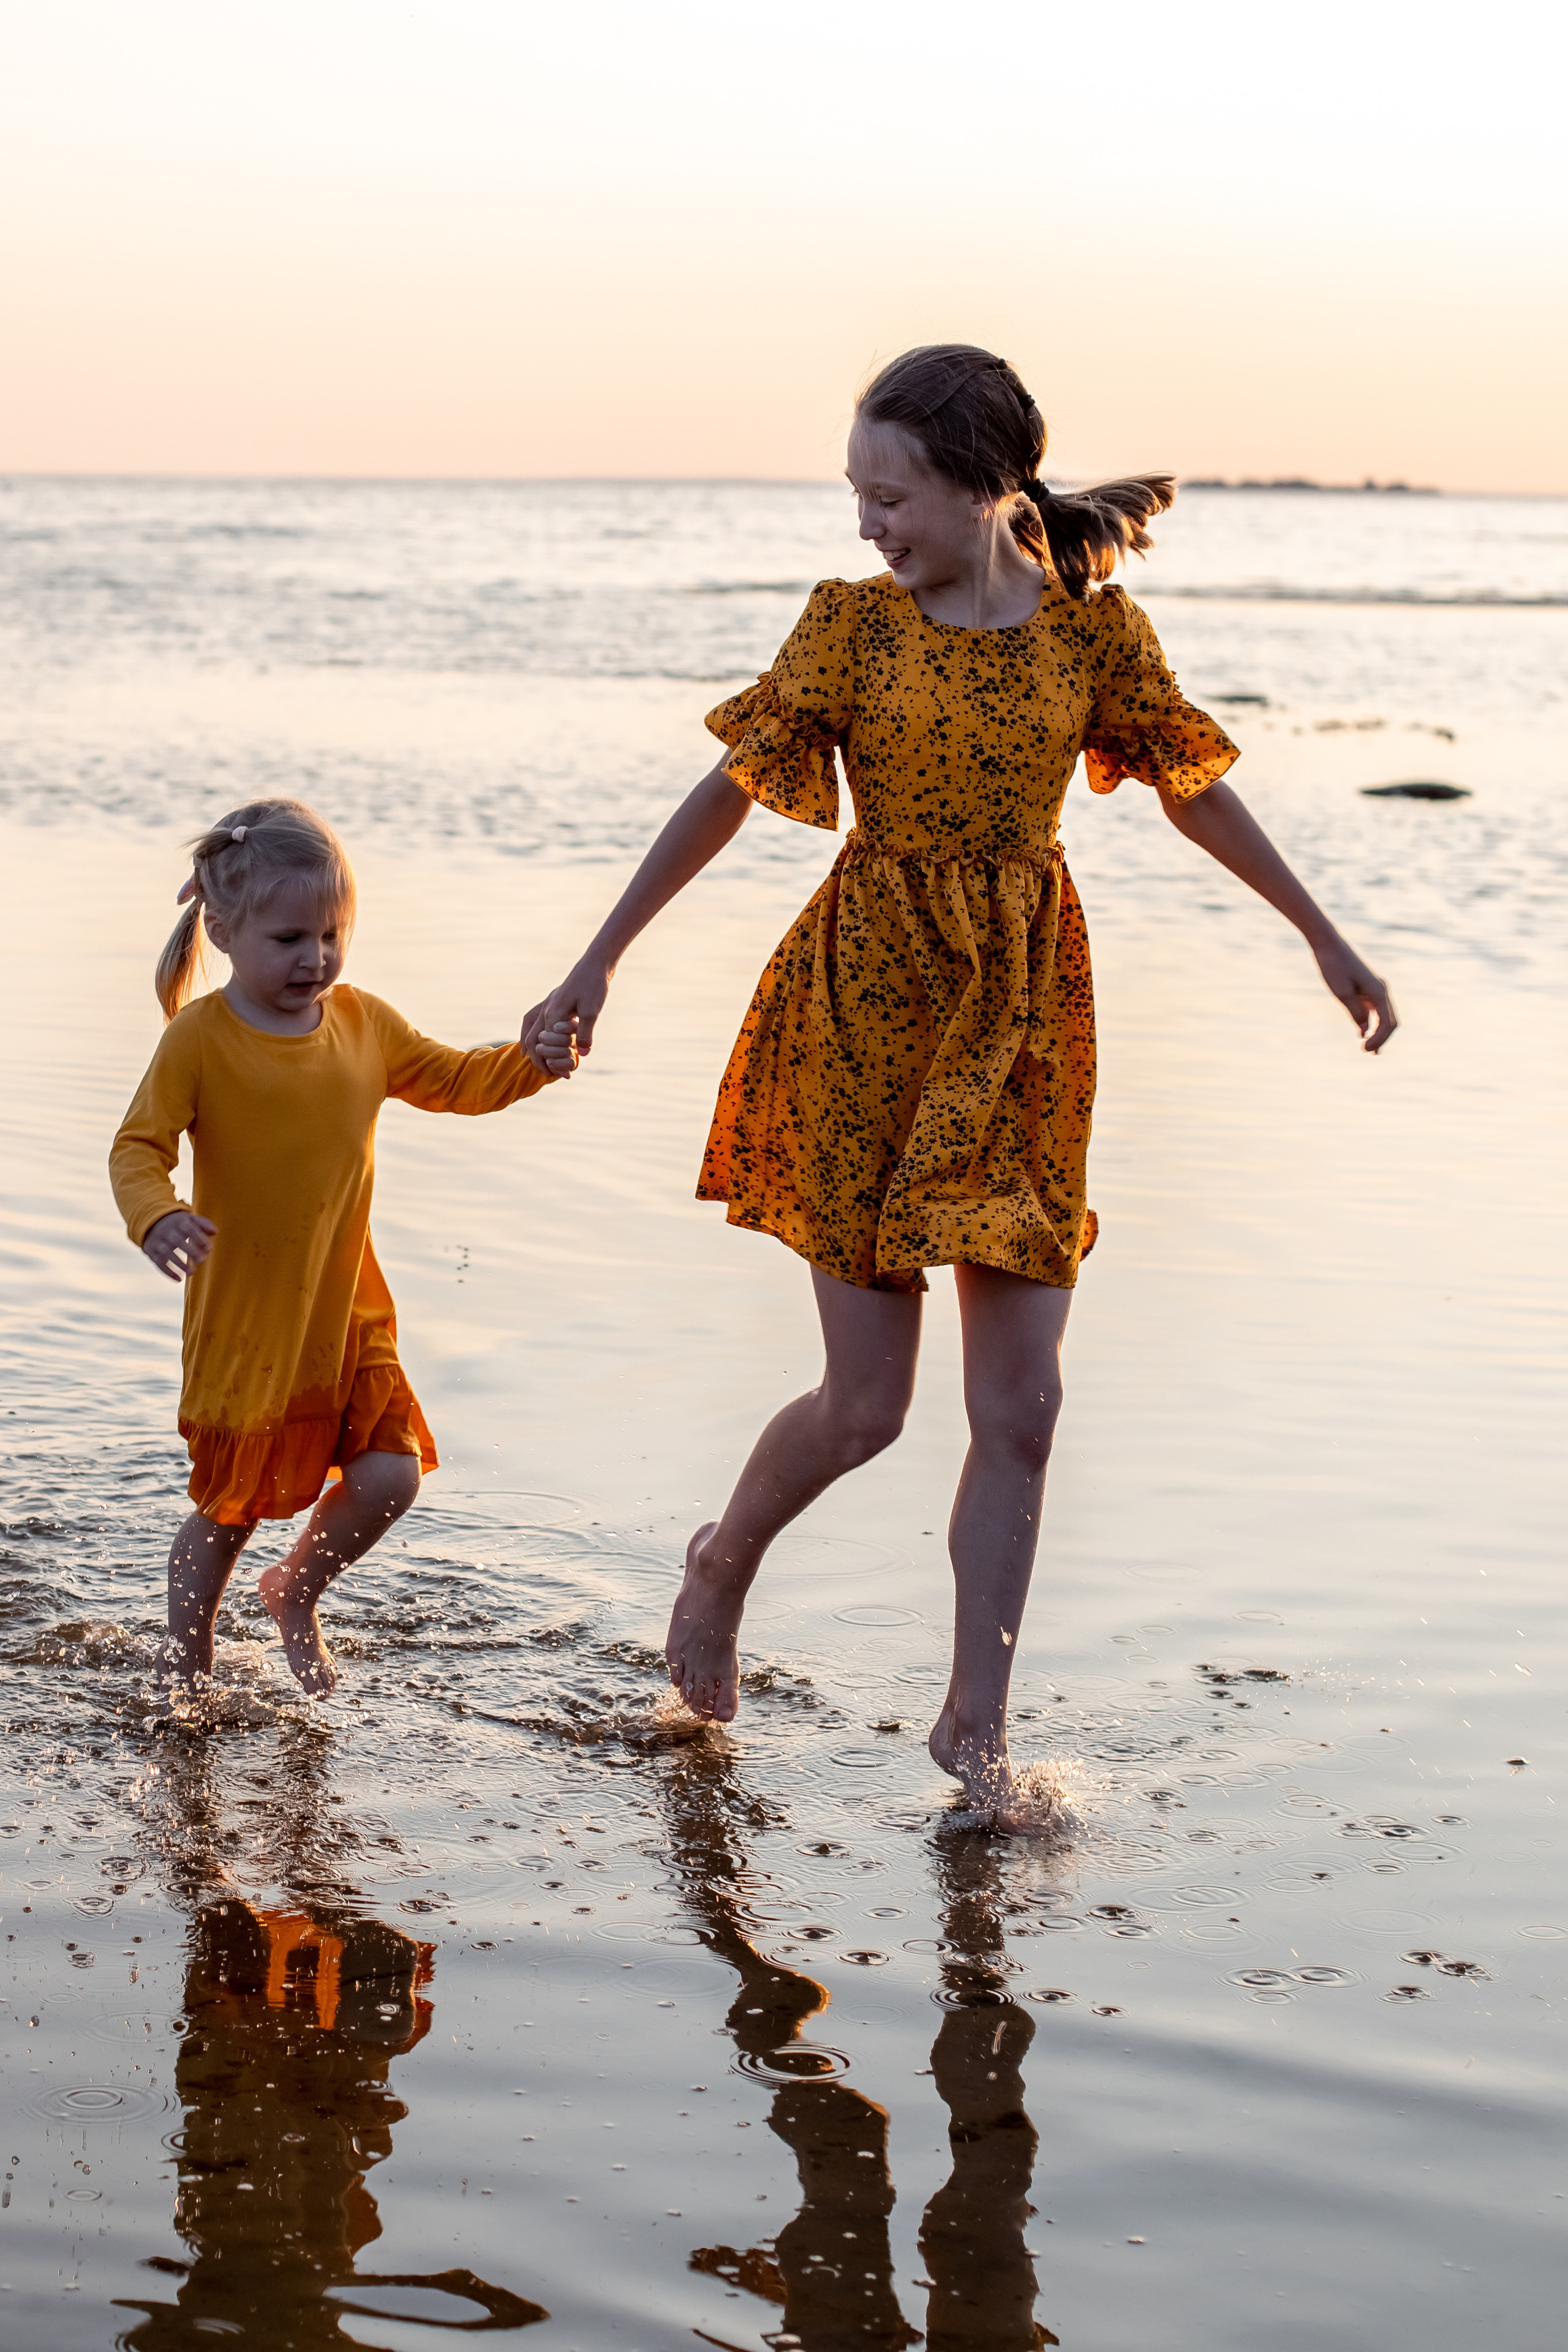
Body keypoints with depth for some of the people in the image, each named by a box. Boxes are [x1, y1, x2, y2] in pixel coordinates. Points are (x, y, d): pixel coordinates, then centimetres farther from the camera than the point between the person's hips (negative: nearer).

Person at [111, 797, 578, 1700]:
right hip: (244, 1318, -4)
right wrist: (157, 1217, -35)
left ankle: (296, 1591, 25)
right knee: (230, 1507, 7)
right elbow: (138, 1147, -14)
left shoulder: (364, 1023, 2)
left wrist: (532, 1063, -6)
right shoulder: (199, 1038, -13)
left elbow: (453, 1080, 13)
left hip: (345, 1308, 4)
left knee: (390, 1476, -5)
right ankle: (188, 1677, 30)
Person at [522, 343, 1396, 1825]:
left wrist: (1324, 940, 16)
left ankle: (975, 1720, 13)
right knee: (867, 1399, 1)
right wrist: (599, 963, -1)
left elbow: (1196, 792, 11)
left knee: (1021, 1399, 0)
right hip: (868, 1011, -2)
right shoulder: (853, 624, -4)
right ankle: (725, 1563, 33)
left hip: (1020, 1023, 2)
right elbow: (729, 792, 0)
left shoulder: (1094, 629, 0)